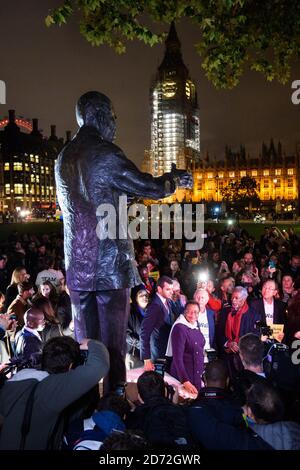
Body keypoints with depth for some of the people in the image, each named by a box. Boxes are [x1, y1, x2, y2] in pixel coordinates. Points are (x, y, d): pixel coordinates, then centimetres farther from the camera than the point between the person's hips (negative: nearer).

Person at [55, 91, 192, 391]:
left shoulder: (64, 157, 13)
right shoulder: (104, 153, -11)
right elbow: (150, 187, -12)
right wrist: (174, 179, 9)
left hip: (76, 263, 7)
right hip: (109, 262, -7)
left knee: (84, 339, 15)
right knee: (112, 339, 4)